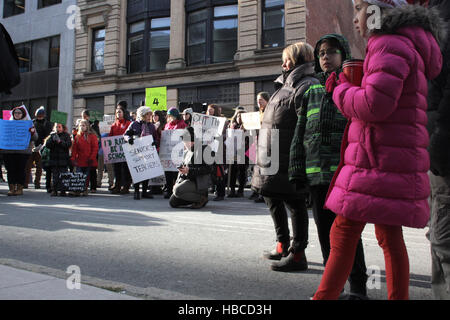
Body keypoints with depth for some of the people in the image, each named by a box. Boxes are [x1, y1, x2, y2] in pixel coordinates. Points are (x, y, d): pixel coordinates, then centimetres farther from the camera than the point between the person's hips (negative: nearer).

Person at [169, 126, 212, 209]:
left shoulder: (202, 150, -13)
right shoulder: (186, 152, 13)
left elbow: (207, 169, -19)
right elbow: (183, 167, 19)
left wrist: (189, 171, -24)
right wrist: (177, 182, 5)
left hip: (199, 183, -9)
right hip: (187, 180, 9)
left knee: (177, 190, -29)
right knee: (172, 202, 3)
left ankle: (202, 198, -11)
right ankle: (196, 197, 14)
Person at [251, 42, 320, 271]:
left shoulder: (307, 86, -11)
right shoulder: (287, 85, 21)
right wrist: (263, 153, 24)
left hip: (289, 159, -11)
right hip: (273, 158, 11)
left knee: (294, 202, -3)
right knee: (271, 196, 18)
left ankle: (298, 254, 8)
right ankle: (283, 244, 33)